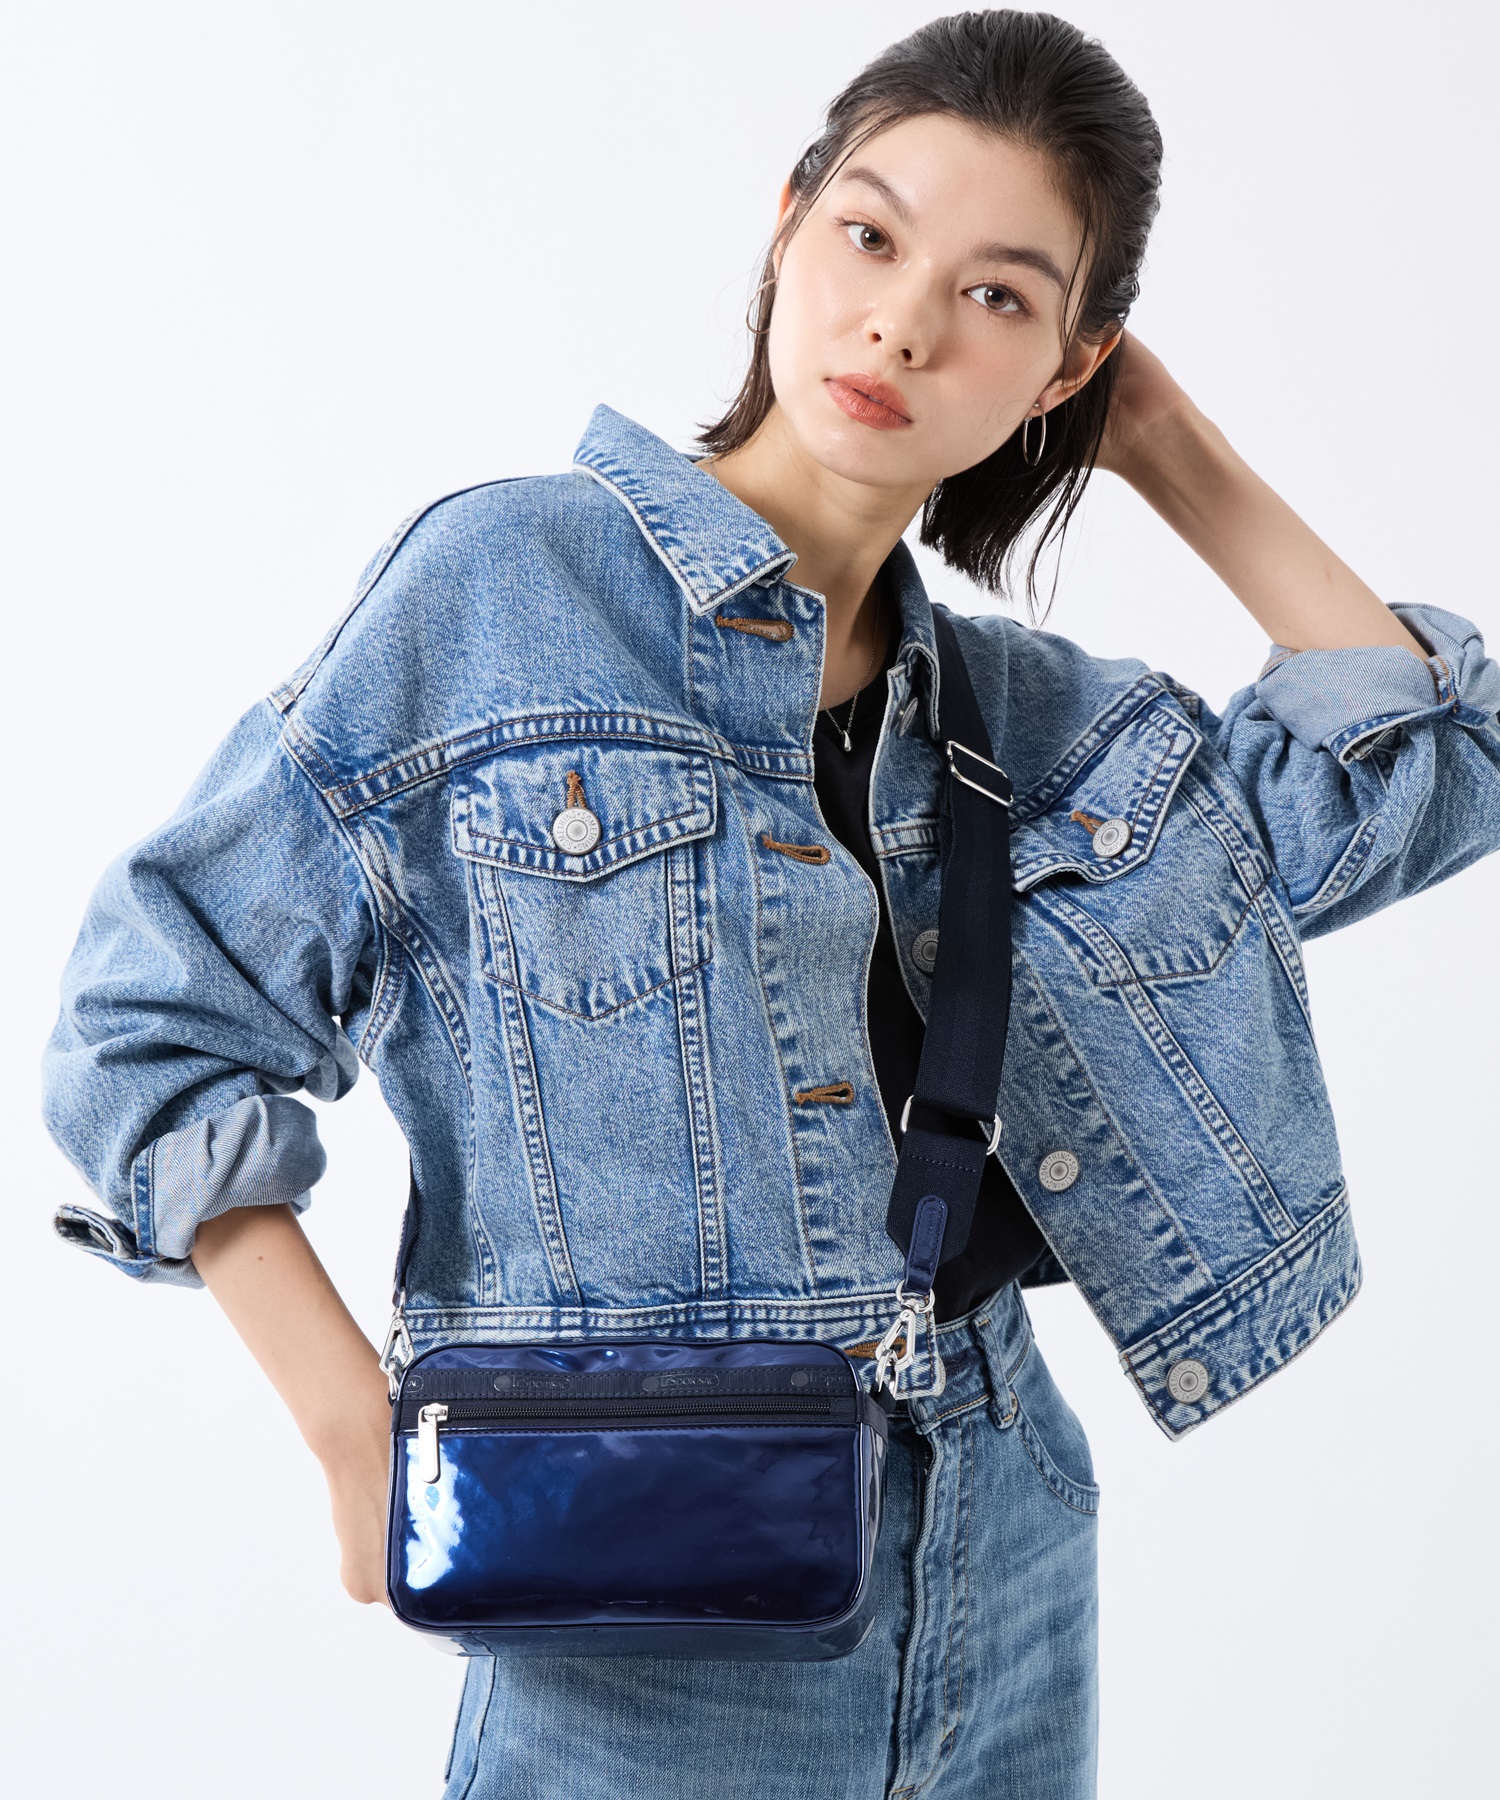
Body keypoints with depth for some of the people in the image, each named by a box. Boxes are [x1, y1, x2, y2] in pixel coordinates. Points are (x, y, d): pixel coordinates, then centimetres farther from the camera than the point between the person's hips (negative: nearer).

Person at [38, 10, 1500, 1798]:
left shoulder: (1017, 706, 4)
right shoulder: (499, 581, -10)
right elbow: (162, 1017, -8)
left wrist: (1179, 455, 1)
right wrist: (361, 1436, -15)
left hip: (997, 1582, 5)